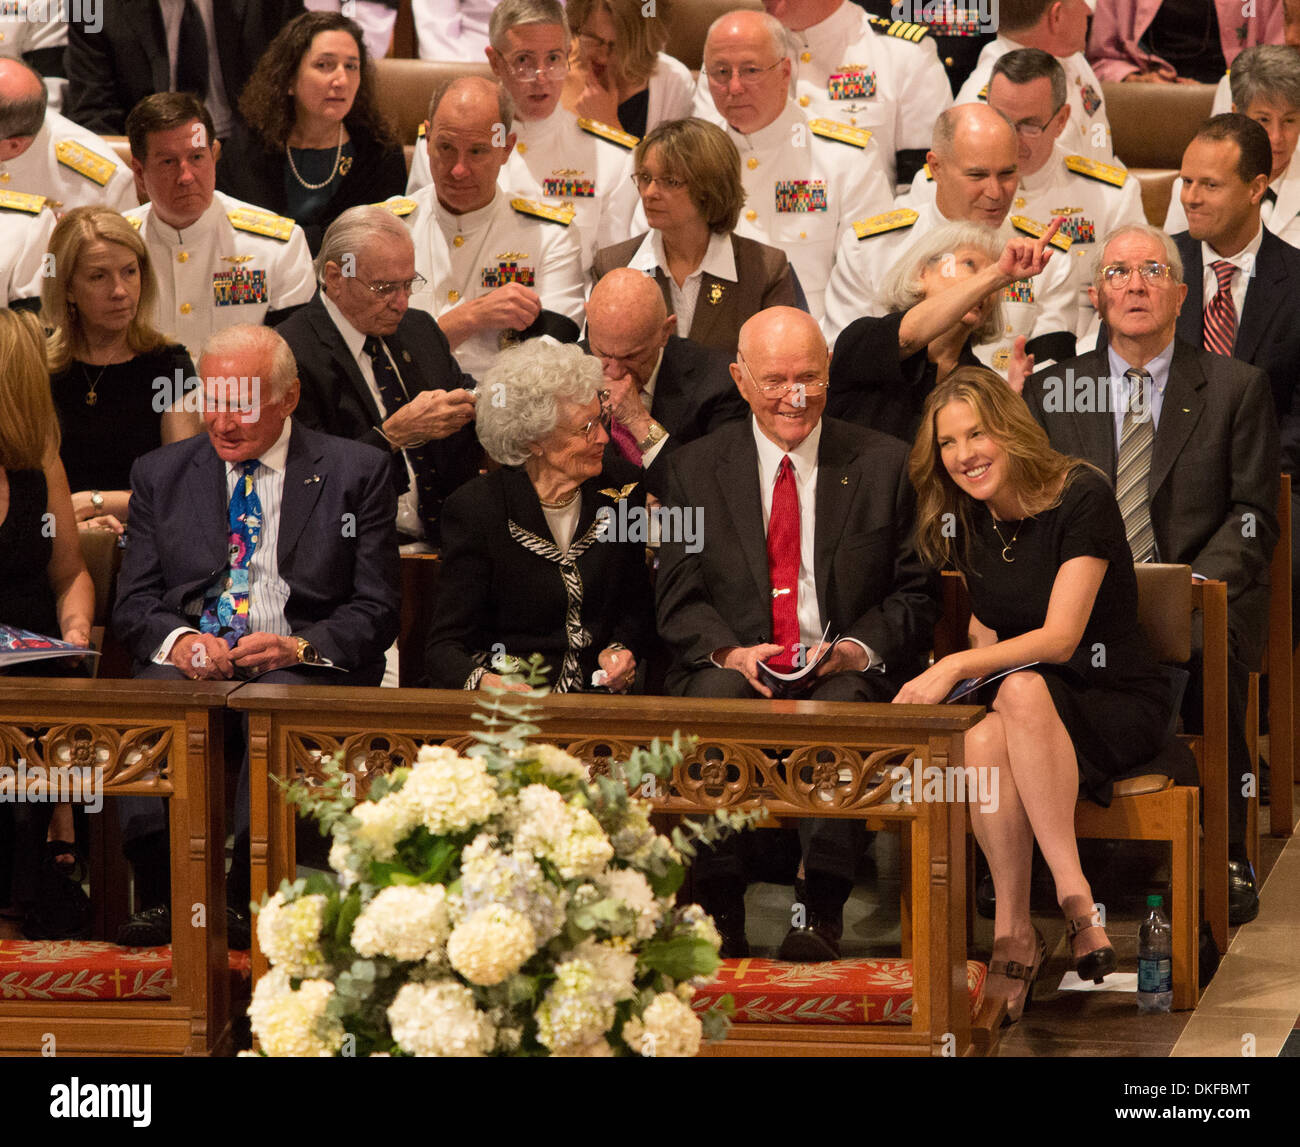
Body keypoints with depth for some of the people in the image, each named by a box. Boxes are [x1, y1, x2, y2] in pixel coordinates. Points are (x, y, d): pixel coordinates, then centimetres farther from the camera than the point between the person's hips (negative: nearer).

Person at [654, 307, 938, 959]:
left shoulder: (884, 465, 10)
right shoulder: (695, 470, 12)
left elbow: (914, 594, 8)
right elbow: (678, 599, 7)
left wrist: (859, 647, -12)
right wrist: (729, 650, -14)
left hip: (847, 671, -1)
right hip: (736, 669, 1)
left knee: (841, 707, -37)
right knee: (713, 699, -35)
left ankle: (822, 914, -32)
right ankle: (718, 912, -29)